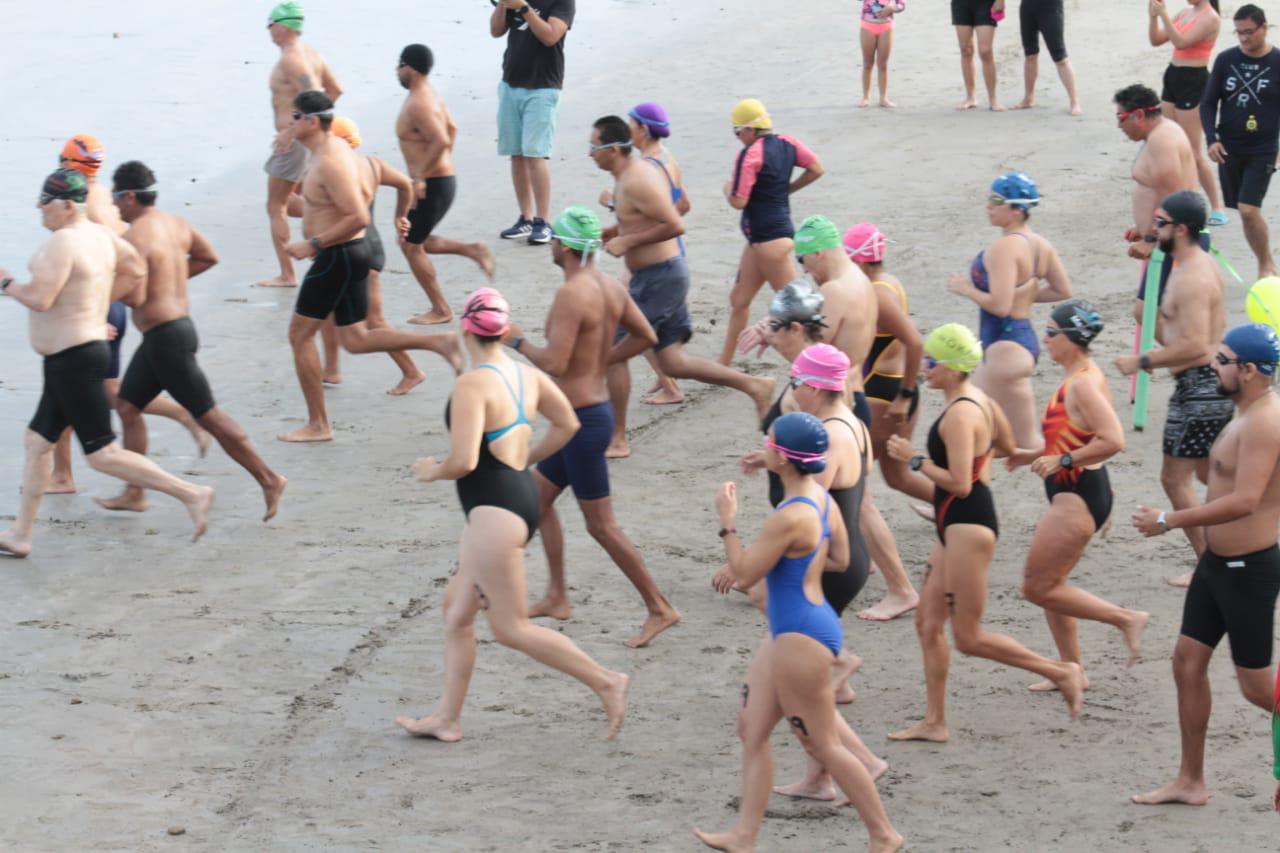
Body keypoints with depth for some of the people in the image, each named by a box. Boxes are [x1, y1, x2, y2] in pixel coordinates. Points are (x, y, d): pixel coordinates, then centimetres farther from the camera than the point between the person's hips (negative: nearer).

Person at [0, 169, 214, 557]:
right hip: (89, 347, 10)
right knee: (37, 442, 15)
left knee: (102, 455, -7)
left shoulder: (62, 242, -20)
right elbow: (136, 271, 16)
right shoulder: (100, 234, 8)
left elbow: (39, 299, -27)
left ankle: (190, 494, -7)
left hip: (73, 360, -10)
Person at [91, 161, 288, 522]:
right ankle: (134, 493, 17)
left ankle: (269, 480, -2)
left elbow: (136, 298, -24)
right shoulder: (175, 223, 8)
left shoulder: (134, 238, -19)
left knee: (208, 416, -4)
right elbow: (209, 257, 20)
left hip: (166, 337, -10)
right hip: (179, 325, 10)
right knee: (127, 407, 15)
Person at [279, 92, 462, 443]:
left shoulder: (329, 164, -23)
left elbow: (359, 218, -29)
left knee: (300, 335, 1)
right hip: (354, 250, 10)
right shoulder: (338, 147, 8)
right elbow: (367, 188, 22)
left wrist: (314, 244, -24)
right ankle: (438, 342, 8)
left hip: (337, 256, -10)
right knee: (355, 340, 16)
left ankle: (318, 425, 7)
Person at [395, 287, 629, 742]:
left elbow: (463, 461, -26)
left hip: (493, 509, -10)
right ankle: (446, 717, 20)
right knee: (457, 609, 16)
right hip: (521, 496, 10)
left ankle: (605, 682, -2)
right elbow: (567, 425, 17)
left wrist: (431, 471, -6)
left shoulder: (472, 384, -19)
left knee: (510, 626, -1)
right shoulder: (527, 375, 7)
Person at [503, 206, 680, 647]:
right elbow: (648, 337, 11)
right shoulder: (611, 288, 4)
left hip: (583, 421, -10)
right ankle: (556, 597, 27)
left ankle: (660, 609, 3)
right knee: (538, 495, 21)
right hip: (596, 408, 10)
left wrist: (518, 341, -11)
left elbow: (554, 363, -27)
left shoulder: (571, 295, -22)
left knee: (602, 526, -1)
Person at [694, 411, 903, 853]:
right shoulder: (820, 498, 4)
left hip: (801, 638, -10)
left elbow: (745, 574, -19)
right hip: (789, 633, 10)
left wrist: (727, 523, -10)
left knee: (822, 744, 1)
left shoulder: (789, 518, -26)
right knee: (751, 729, 14)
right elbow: (839, 558, 17)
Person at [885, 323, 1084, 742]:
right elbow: (1007, 446, 24)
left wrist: (915, 459, -19)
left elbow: (959, 484, -26)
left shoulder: (959, 414, -21)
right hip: (960, 525, 11)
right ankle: (934, 722, 15)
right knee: (928, 622, 12)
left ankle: (1061, 671, 5)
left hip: (967, 526, -11)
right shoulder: (980, 400, 9)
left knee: (968, 637, -3)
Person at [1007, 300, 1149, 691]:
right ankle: (1071, 670, 22)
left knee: (1037, 587, -3)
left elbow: (1112, 440, -30)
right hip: (1073, 495, 10)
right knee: (1046, 584, 15)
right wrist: (1034, 455, 14)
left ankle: (1125, 619, 2)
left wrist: (1061, 461, -24)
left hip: (1078, 497, -10)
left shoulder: (1083, 384, -20)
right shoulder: (1079, 377, 10)